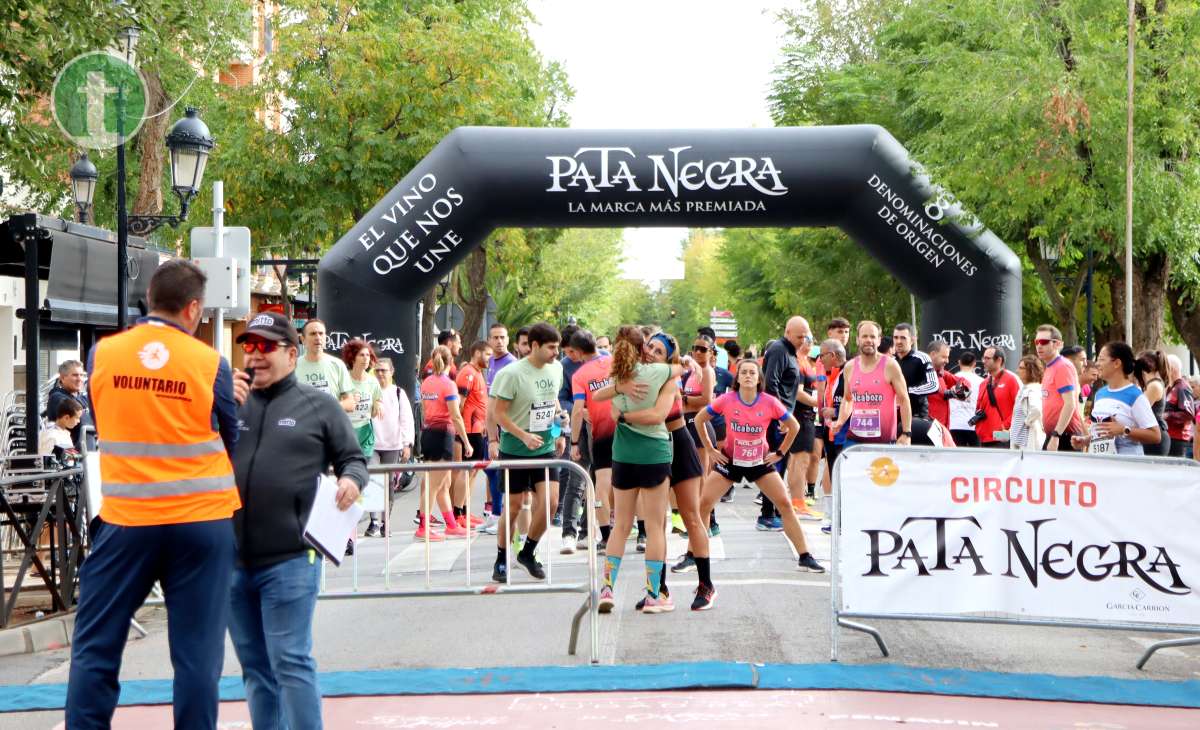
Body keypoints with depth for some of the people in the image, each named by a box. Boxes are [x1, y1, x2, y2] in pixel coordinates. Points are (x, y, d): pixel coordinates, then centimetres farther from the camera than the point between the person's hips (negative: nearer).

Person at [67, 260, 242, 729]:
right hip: (203, 518, -1)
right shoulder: (210, 363, -6)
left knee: (95, 646, 9)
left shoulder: (101, 354, -1)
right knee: (198, 651, 5)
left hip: (126, 518, 1)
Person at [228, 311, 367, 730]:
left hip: (290, 558, -4)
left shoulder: (318, 405, 4)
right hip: (233, 558, 5)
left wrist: (352, 479, -14)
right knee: (255, 666, 14)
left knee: (290, 663, -4)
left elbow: (353, 458, 8)